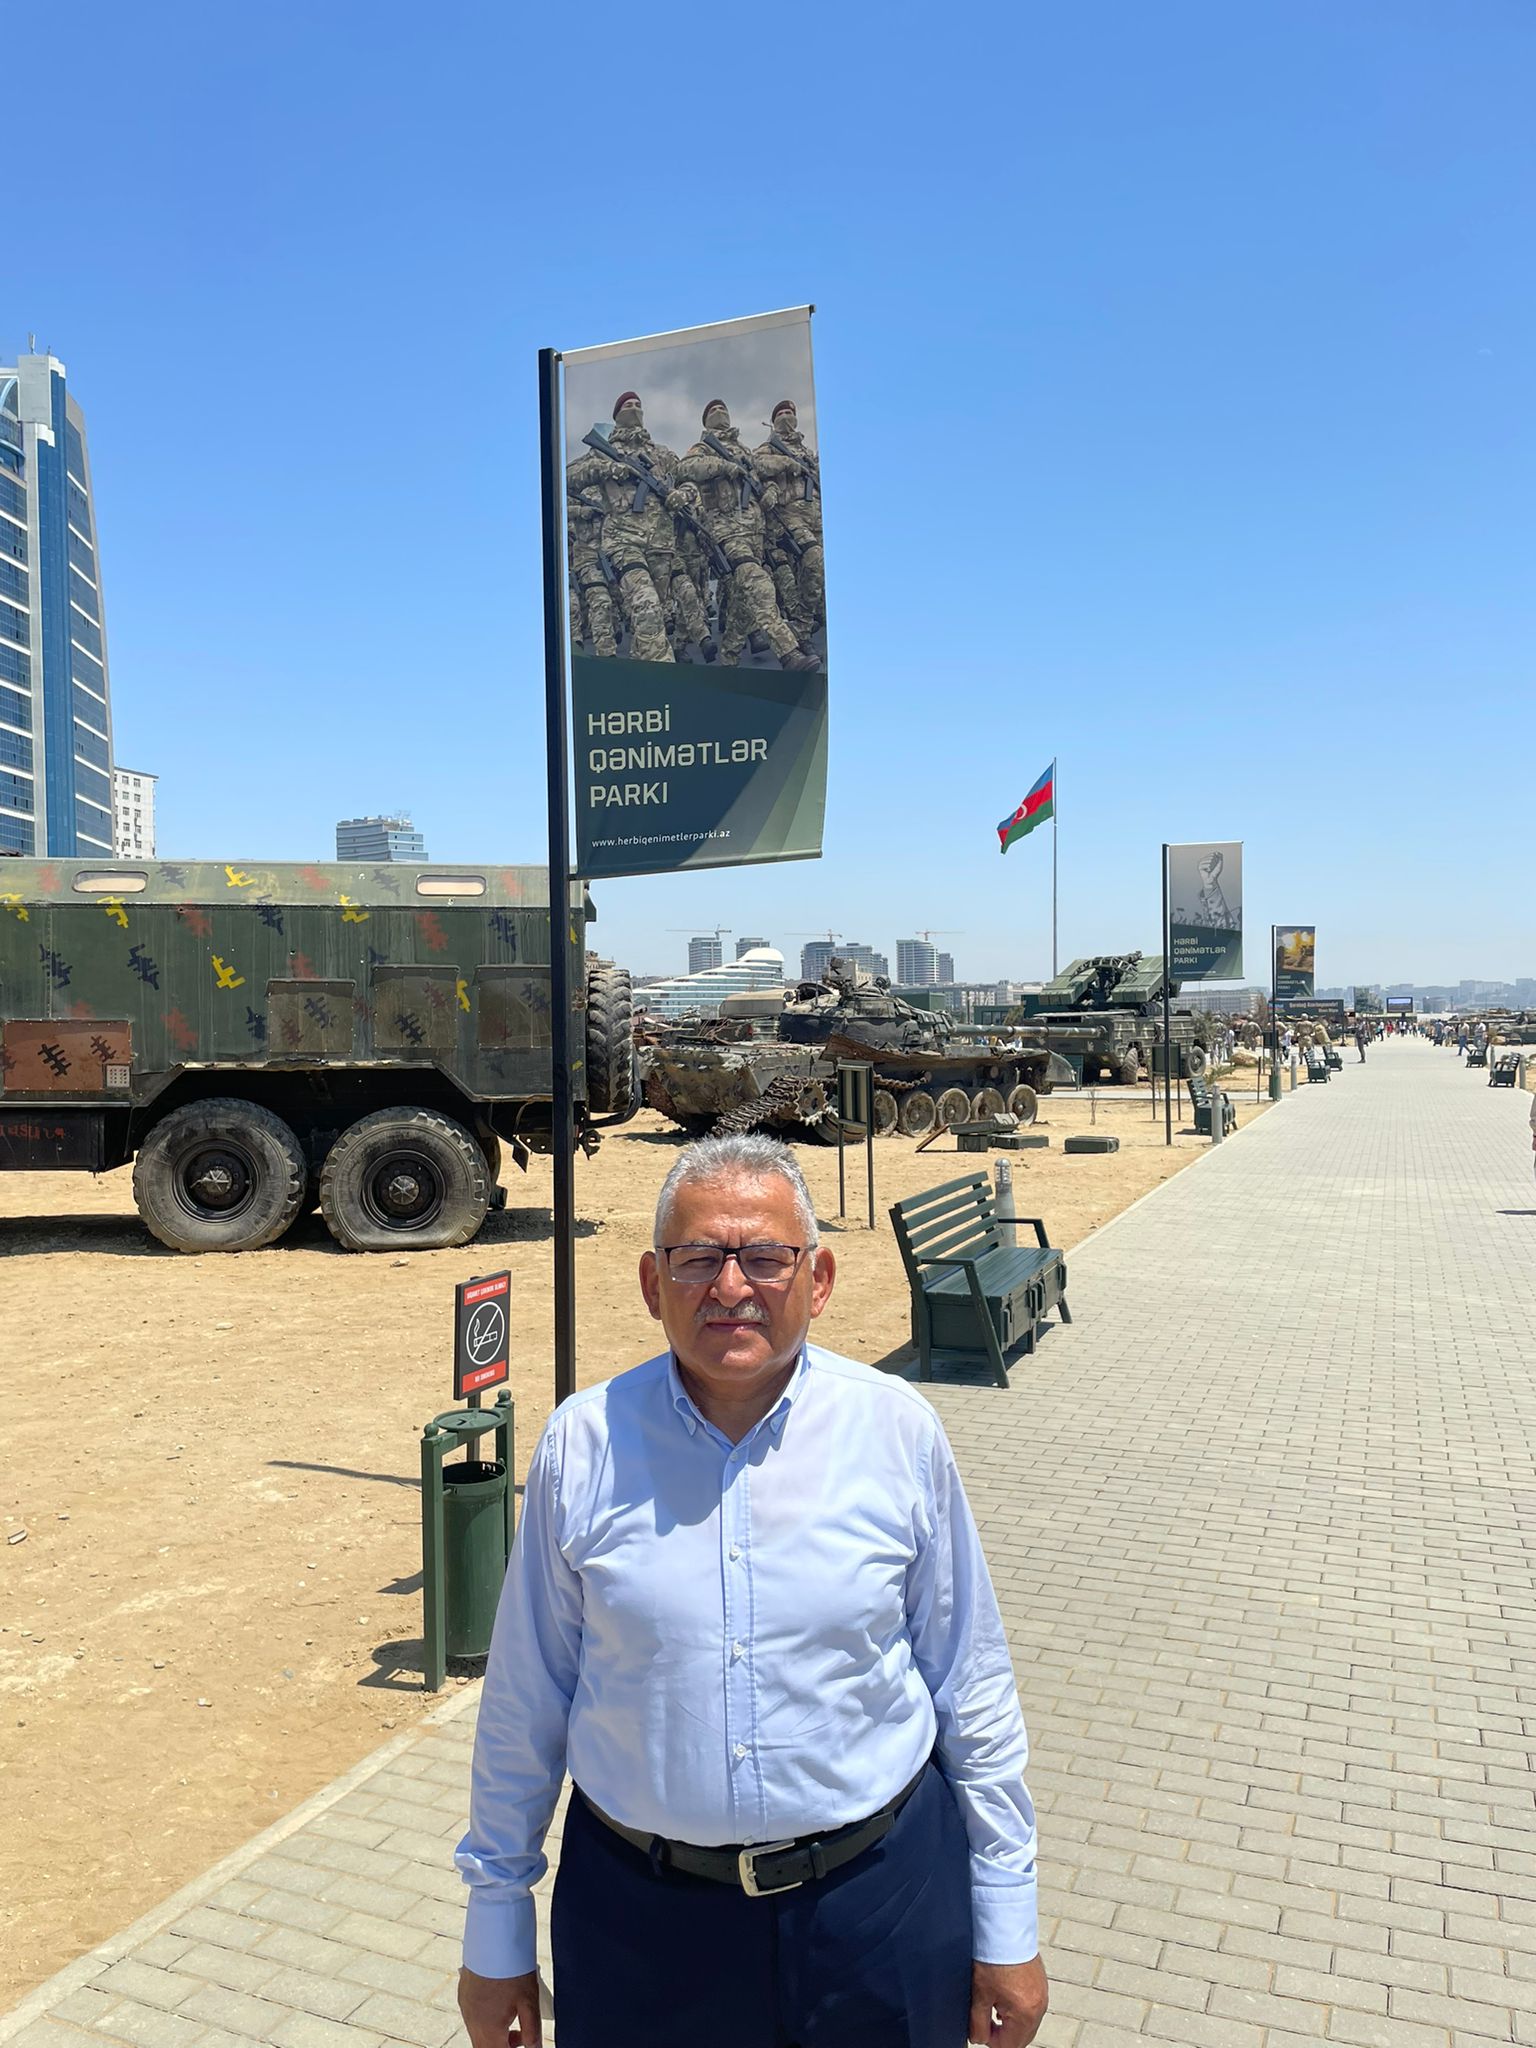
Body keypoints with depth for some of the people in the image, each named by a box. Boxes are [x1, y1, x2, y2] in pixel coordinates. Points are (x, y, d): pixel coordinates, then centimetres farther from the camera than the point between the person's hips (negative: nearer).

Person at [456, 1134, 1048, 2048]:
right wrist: (497, 1937, 6)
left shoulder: (900, 1432, -10)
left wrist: (1009, 1932, 4)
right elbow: (524, 1705, -1)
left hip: (880, 1902, 0)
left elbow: (973, 1691, -1)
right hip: (640, 1917, 1)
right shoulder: (583, 1445, -10)